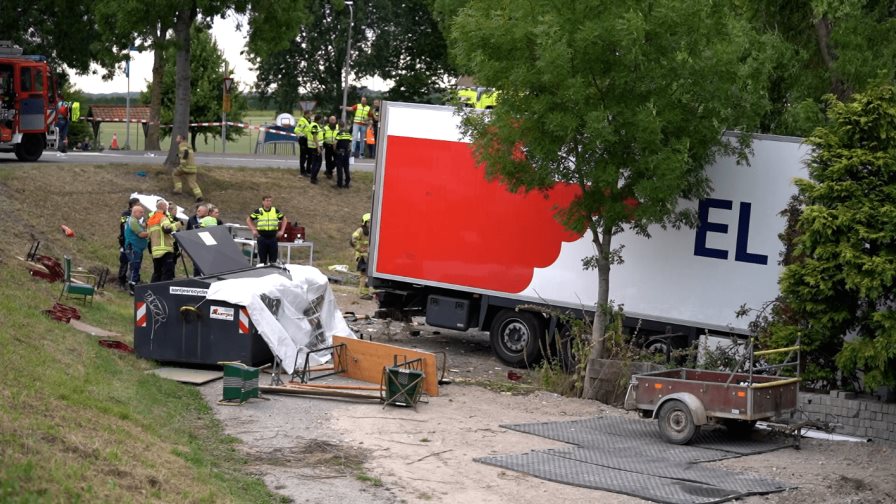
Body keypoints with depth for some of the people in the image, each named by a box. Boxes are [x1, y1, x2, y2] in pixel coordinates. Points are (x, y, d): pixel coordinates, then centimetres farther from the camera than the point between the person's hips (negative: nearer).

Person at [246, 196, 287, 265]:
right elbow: (249, 220, 9)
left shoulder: (276, 211, 6)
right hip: (262, 238, -1)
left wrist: (281, 231, 7)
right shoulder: (258, 211, 1)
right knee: (262, 259, 3)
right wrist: (253, 230, -2)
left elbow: (284, 220, 17)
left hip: (273, 237, 1)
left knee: (273, 258, 1)